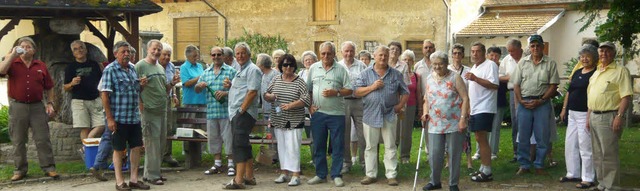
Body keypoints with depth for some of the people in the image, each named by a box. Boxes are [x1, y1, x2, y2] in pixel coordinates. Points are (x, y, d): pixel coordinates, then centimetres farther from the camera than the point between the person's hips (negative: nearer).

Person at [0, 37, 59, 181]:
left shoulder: (41, 66, 9)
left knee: (43, 139, 0)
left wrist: (50, 103, 4)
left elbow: (48, 87, 13)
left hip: (37, 106, 0)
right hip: (17, 107, 0)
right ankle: (20, 170, 17)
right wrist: (12, 55, -16)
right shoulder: (12, 63, 4)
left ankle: (49, 168, 4)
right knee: (18, 141, 7)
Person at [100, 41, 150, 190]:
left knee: (136, 147, 9)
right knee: (119, 150, 4)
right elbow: (104, 94, -13)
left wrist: (142, 85, 0)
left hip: (134, 117, 6)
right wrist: (109, 118, -17)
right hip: (119, 118, -6)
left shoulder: (132, 68, 11)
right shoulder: (110, 70, -9)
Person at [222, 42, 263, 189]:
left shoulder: (252, 70, -8)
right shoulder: (241, 70, 22)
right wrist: (230, 86, 9)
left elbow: (252, 92, -17)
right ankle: (249, 177, 20)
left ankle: (238, 180, -16)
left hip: (244, 113, -10)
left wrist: (241, 110, -19)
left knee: (239, 144, -14)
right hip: (236, 113, 10)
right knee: (243, 145, 13)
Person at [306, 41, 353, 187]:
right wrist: (310, 105, 1)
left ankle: (336, 175, 11)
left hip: (336, 114, -2)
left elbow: (349, 90, 0)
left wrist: (336, 92, -15)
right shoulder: (313, 68, 8)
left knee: (337, 146, 1)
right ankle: (320, 175, 18)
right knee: (318, 146, 8)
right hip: (317, 113, 2)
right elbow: (308, 89, 13)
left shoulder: (341, 70, 2)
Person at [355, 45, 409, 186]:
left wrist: (400, 106, -4)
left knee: (390, 147, 4)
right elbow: (356, 92, -1)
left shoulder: (396, 74, 7)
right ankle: (370, 174, 15)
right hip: (370, 115, 0)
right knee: (370, 147, 7)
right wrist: (372, 87, -12)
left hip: (389, 115, 0)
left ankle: (391, 175, 10)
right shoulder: (365, 74, 5)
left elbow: (405, 92, 11)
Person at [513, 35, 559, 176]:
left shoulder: (550, 63, 3)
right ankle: (524, 165, 14)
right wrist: (521, 101, -6)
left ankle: (539, 166, 13)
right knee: (523, 137, 4)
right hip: (524, 103, 2)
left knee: (542, 137, 2)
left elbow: (553, 85, -1)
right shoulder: (522, 62, 10)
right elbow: (516, 84, 8)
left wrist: (540, 101, -11)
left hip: (542, 103, -2)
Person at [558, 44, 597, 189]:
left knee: (585, 147, -4)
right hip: (572, 113, 8)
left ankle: (588, 179, 4)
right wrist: (564, 109, 17)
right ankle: (573, 174, 25)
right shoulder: (577, 73, 15)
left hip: (585, 114, -8)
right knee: (570, 144, 13)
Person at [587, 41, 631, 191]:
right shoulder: (596, 73, 18)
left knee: (609, 154, -6)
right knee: (597, 155, 13)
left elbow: (626, 96, -13)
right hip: (594, 117, 8)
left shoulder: (621, 71, -6)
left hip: (609, 117, -8)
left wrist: (619, 116, -21)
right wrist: (589, 117, 17)